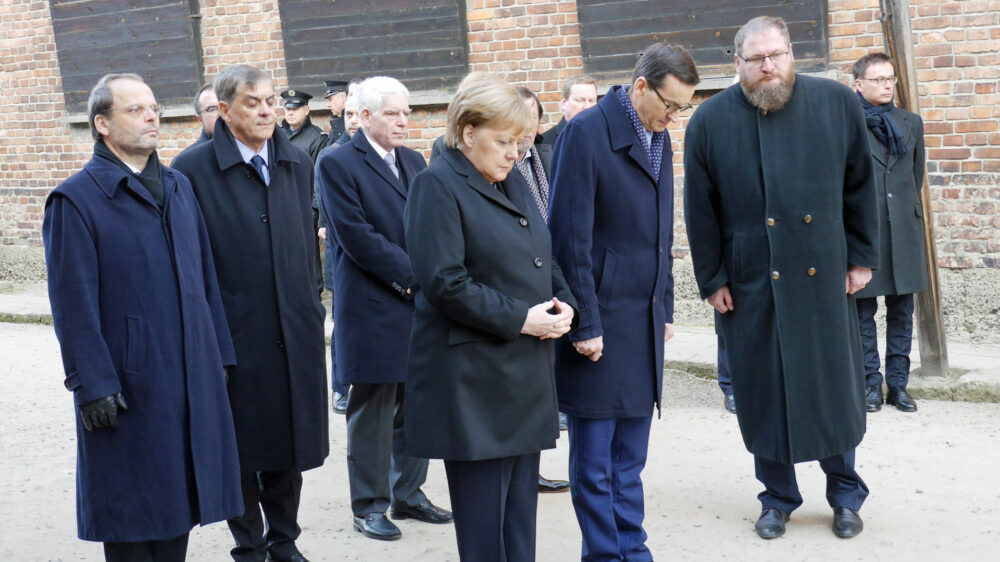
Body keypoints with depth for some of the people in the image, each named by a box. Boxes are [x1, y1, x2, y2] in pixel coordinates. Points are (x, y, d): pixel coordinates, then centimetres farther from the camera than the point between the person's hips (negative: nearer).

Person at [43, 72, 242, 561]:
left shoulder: (178, 186, 12)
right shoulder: (76, 199, -8)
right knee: (132, 511, 5)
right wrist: (93, 385, -15)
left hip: (192, 374, 6)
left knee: (178, 500, 15)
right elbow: (74, 304, -12)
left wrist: (217, 353, 11)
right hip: (128, 387, -6)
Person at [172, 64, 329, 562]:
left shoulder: (297, 162, 8)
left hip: (295, 329, 5)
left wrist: (311, 306, 12)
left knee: (288, 444, 14)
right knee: (243, 446, 8)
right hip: (234, 331, -4)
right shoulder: (194, 169, -9)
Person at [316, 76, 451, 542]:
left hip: (418, 303, 6)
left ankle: (408, 494, 24)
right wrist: (413, 275, -14)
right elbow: (356, 238, -14)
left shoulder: (414, 162, 15)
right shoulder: (338, 165, -6)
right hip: (372, 310, -6)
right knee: (373, 413, 3)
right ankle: (369, 506, 14)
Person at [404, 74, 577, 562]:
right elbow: (445, 282, -18)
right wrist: (519, 319, -17)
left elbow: (544, 260, 22)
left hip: (526, 370, 8)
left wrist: (563, 302, 1)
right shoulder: (438, 185, -10)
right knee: (484, 518, -1)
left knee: (520, 508, 13)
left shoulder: (513, 183, 15)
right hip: (473, 378, -8)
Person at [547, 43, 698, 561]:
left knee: (629, 460, 14)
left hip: (644, 324, 7)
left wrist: (664, 310, 16)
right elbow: (570, 238, -15)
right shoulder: (586, 133, -12)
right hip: (600, 325, -7)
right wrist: (584, 324, -15)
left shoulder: (659, 138, 12)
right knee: (594, 462, 2)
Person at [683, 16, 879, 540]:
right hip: (750, 281, -1)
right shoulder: (710, 121, -3)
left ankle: (845, 493, 28)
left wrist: (861, 258, 4)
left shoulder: (838, 103, 0)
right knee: (763, 391, 7)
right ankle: (778, 497, 25)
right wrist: (711, 280, -1)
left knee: (836, 384, 8)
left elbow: (860, 187, 6)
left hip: (826, 277, 1)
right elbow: (700, 210, 0)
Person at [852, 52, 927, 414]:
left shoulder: (911, 123, 12)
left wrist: (909, 212, 14)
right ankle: (872, 382, 12)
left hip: (903, 230, 4)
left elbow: (917, 174, 19)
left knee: (902, 311, 6)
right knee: (863, 311, 3)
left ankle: (898, 383, 14)